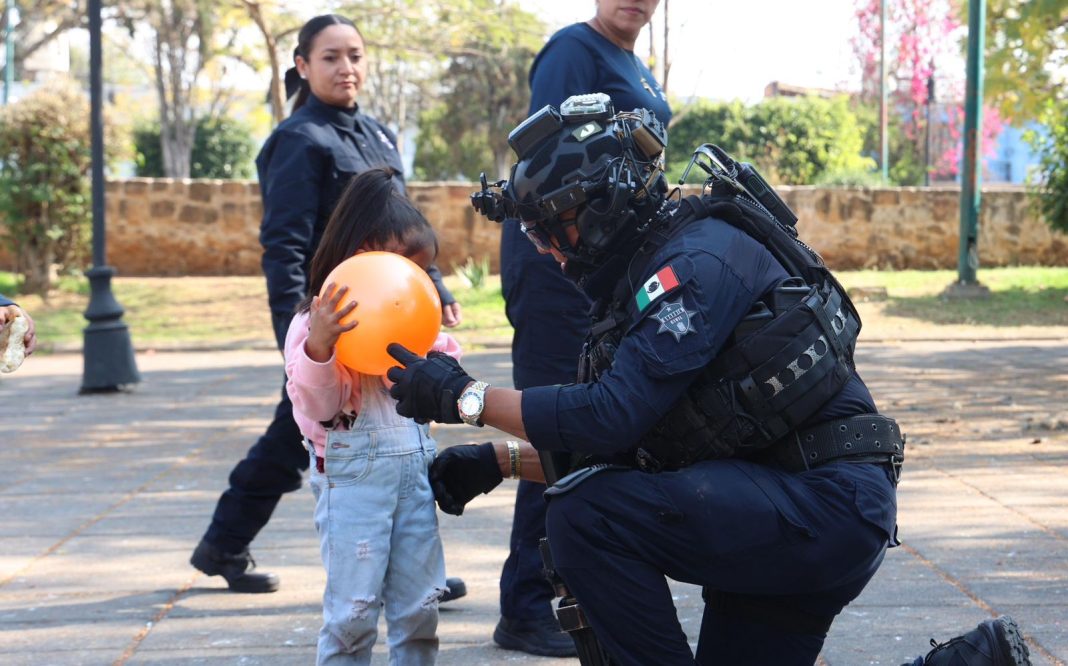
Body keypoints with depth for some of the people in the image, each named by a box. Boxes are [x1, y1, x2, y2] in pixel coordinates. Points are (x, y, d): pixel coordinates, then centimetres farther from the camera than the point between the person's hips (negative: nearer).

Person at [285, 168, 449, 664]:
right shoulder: (316, 323, -7)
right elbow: (317, 408, -15)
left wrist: (436, 349, -2)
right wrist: (318, 348, -31)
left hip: (415, 466, 6)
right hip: (354, 474, -6)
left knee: (420, 604, 10)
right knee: (353, 609, -3)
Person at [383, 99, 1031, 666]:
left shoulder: (697, 260, -17)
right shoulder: (645, 270, 16)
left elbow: (613, 415, -23)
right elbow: (617, 430, 20)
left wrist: (467, 397, -15)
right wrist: (499, 461, 9)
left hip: (826, 507, -11)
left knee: (588, 513, -22)